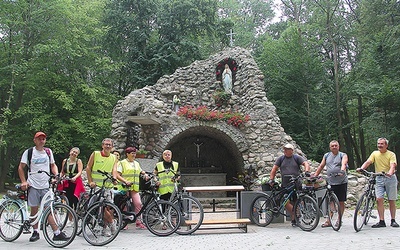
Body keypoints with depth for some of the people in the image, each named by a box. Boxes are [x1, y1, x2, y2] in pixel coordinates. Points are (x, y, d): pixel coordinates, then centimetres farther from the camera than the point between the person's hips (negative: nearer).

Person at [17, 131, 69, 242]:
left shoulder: (48, 151, 11)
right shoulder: (28, 152, 1)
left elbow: (53, 165, 20)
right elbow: (21, 168, 5)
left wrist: (57, 174, 1)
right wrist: (23, 182, -5)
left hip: (46, 185, 1)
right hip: (33, 185, -1)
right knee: (34, 209, 6)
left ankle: (57, 233, -5)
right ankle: (35, 232, 19)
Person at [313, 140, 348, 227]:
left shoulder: (343, 155, 2)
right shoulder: (326, 156, 13)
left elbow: (344, 164, -18)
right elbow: (321, 166, 15)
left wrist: (342, 171, -37)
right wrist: (315, 175, 8)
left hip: (341, 182, -3)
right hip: (330, 183, 3)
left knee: (341, 202, 4)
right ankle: (329, 221, 5)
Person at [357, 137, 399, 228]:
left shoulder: (391, 154, -3)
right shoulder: (375, 153, 6)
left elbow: (393, 165, -17)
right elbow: (368, 162, -6)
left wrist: (390, 173, -38)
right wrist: (361, 168, -25)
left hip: (390, 178, -2)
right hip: (379, 179, 2)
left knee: (391, 200, 6)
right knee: (379, 199, -9)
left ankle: (393, 220, 18)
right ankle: (381, 221, -4)